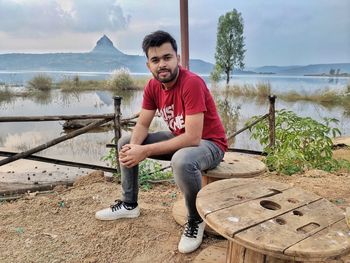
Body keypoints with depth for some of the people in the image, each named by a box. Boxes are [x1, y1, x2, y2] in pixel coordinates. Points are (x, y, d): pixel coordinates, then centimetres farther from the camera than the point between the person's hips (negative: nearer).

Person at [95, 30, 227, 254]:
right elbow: (142, 125, 0)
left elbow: (193, 138, -33)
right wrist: (134, 146, -23)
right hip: (179, 138, 8)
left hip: (209, 143, -7)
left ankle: (196, 220, -11)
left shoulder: (192, 83, -28)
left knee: (182, 161, -41)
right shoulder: (153, 86, -4)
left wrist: (145, 151, -31)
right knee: (125, 143, 4)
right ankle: (129, 204, 17)